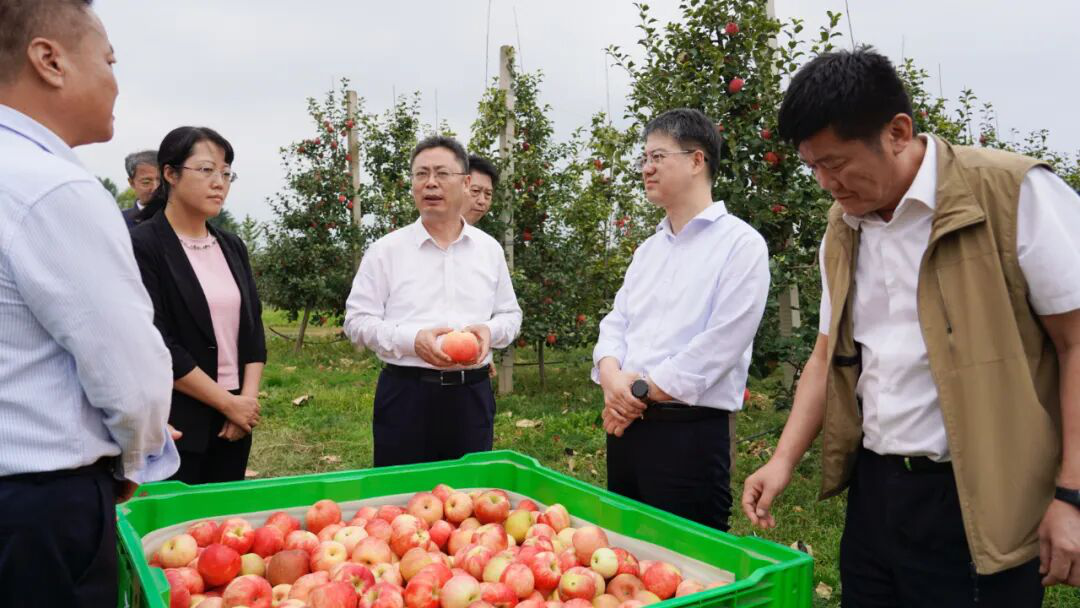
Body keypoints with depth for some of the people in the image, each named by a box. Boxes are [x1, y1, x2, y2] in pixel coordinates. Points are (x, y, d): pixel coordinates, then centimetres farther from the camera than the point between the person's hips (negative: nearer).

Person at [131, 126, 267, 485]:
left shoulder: (232, 247, 10)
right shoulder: (141, 247, -9)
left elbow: (252, 328, 9)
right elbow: (156, 345, -15)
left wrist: (248, 399, -5)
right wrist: (228, 402, -12)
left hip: (235, 417, 6)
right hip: (174, 422, -5)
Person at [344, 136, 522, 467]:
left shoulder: (489, 248, 8)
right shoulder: (385, 250, -1)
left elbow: (510, 315, 15)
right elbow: (357, 320, -2)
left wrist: (490, 331, -9)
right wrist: (412, 340, -18)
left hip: (472, 394, 3)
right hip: (406, 394, -2)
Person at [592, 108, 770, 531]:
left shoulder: (741, 243, -8)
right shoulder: (649, 248, 16)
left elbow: (719, 346, -16)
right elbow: (616, 321, 12)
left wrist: (642, 392, -12)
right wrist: (612, 376, -9)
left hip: (690, 432, -7)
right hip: (625, 425, 7)